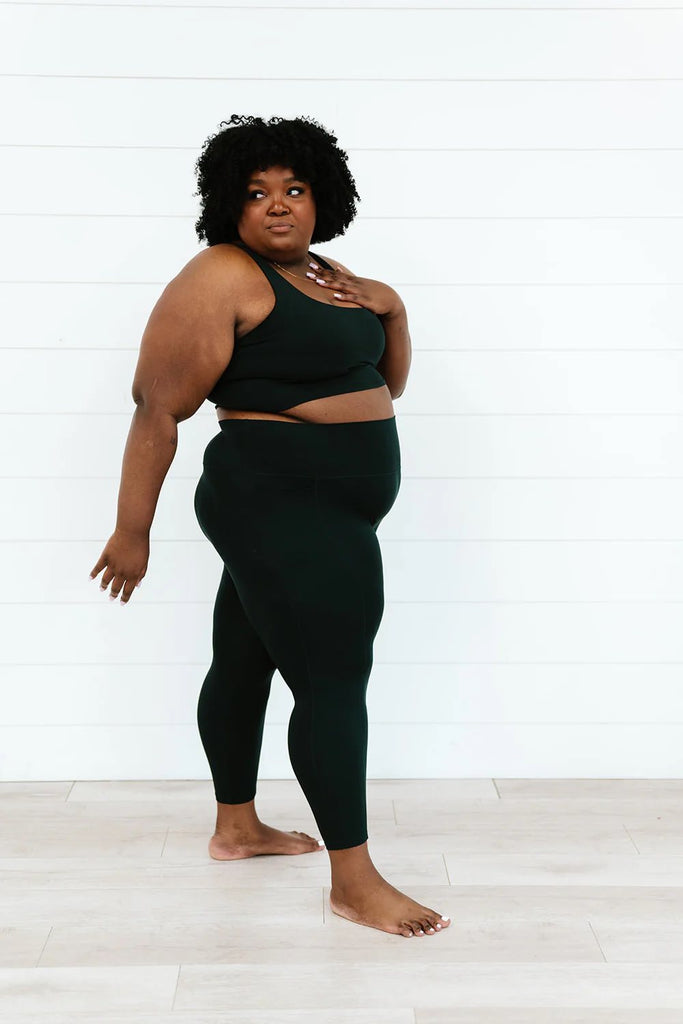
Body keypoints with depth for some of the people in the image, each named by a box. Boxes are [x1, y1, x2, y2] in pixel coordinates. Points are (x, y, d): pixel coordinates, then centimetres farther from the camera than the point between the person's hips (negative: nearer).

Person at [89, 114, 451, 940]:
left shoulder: (324, 277, 13)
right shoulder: (223, 276, -13)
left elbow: (389, 384, 17)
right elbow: (158, 409, -15)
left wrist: (389, 305, -1)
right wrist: (132, 531, -16)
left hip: (320, 512, 9)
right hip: (280, 505, -9)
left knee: (244, 661, 18)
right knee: (332, 678, -9)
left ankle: (236, 827, 31)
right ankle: (354, 880, -1)